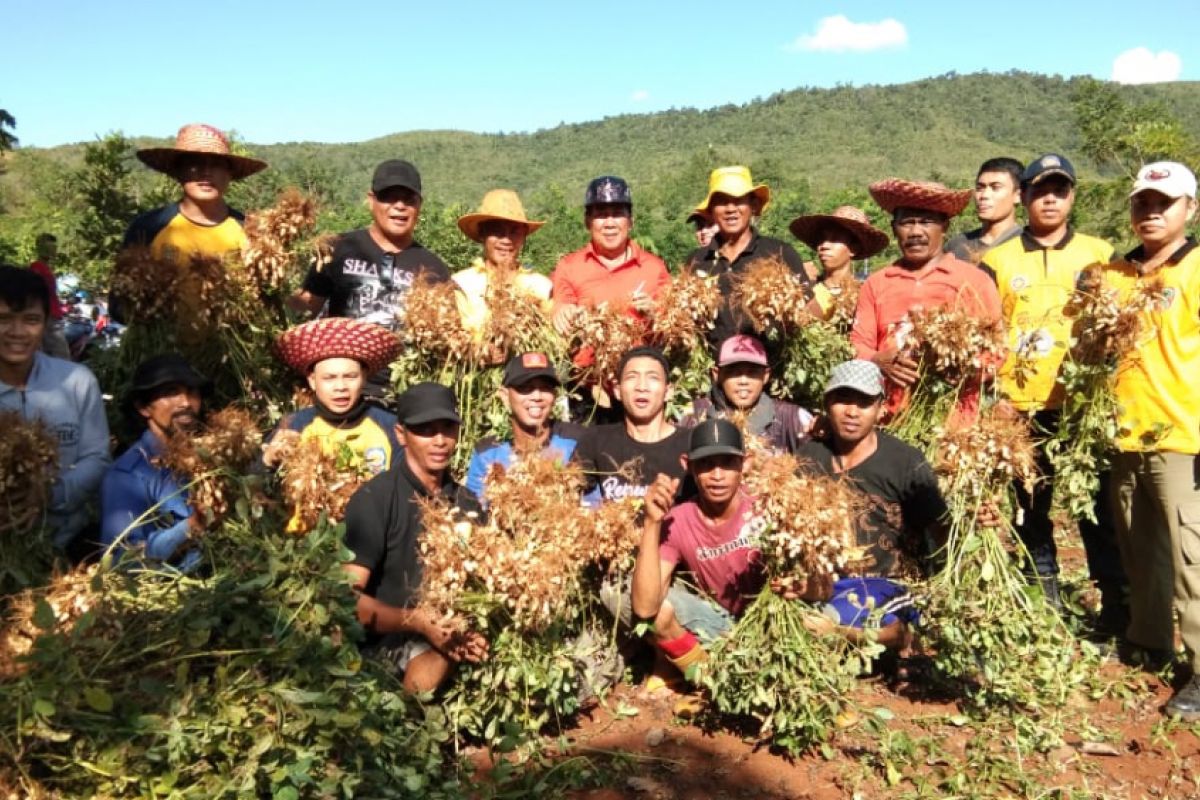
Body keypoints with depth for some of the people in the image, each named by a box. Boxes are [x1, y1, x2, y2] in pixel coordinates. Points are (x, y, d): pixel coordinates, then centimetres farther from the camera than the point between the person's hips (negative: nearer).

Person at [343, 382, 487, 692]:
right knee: (436, 661, -32)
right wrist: (414, 621, -26)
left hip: (452, 630, 4)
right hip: (389, 639, -4)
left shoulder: (467, 503, 7)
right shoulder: (374, 499, -9)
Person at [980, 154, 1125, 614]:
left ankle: (1117, 609, 11)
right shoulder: (997, 260, 8)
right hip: (1020, 408, 1)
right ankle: (1044, 605, 22)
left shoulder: (1099, 255, 9)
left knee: (1098, 508, 1)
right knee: (1030, 512, 9)